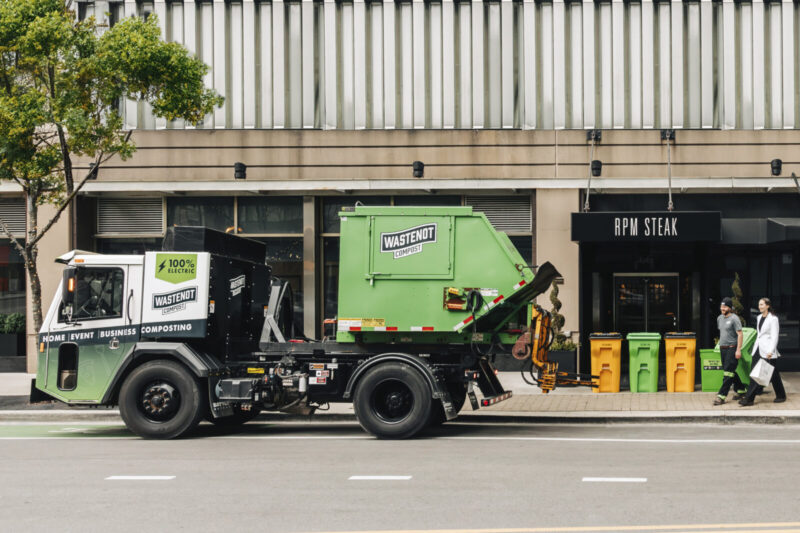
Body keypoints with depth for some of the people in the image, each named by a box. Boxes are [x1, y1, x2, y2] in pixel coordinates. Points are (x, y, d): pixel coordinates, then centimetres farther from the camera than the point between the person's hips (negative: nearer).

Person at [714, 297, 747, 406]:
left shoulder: (734, 319, -11)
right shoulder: (720, 318, 13)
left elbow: (740, 334, -14)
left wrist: (738, 350, -19)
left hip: (732, 348, -8)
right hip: (722, 348, 8)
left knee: (728, 372, -10)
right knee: (731, 372, 13)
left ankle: (721, 396, -14)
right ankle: (741, 390, 27)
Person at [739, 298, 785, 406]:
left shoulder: (773, 319, -8)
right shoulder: (759, 317, 14)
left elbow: (774, 337, -13)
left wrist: (770, 351, -20)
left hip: (768, 351, -7)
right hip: (758, 348, 7)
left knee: (773, 374, 0)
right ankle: (749, 399, -3)